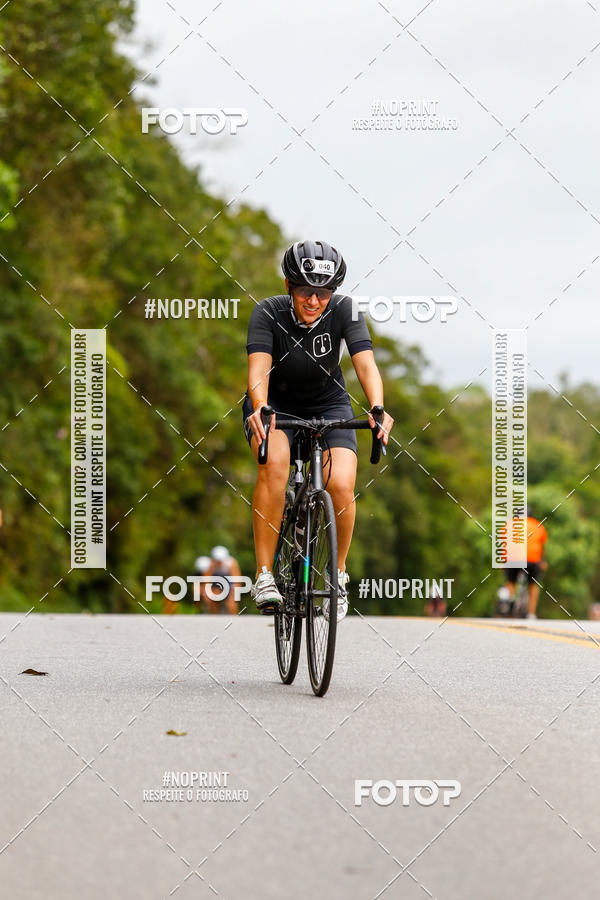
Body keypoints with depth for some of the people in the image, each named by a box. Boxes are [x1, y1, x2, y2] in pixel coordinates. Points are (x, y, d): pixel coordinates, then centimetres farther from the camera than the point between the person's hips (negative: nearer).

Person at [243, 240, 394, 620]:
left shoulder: (344, 310, -20)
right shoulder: (269, 312, -23)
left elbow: (366, 363, -30)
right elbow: (259, 368, -35)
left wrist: (378, 408, -49)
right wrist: (260, 409, -56)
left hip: (328, 405, 1)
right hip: (275, 404, -1)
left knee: (341, 485, -22)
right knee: (275, 463, -33)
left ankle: (338, 572, 5)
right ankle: (265, 575, -27)